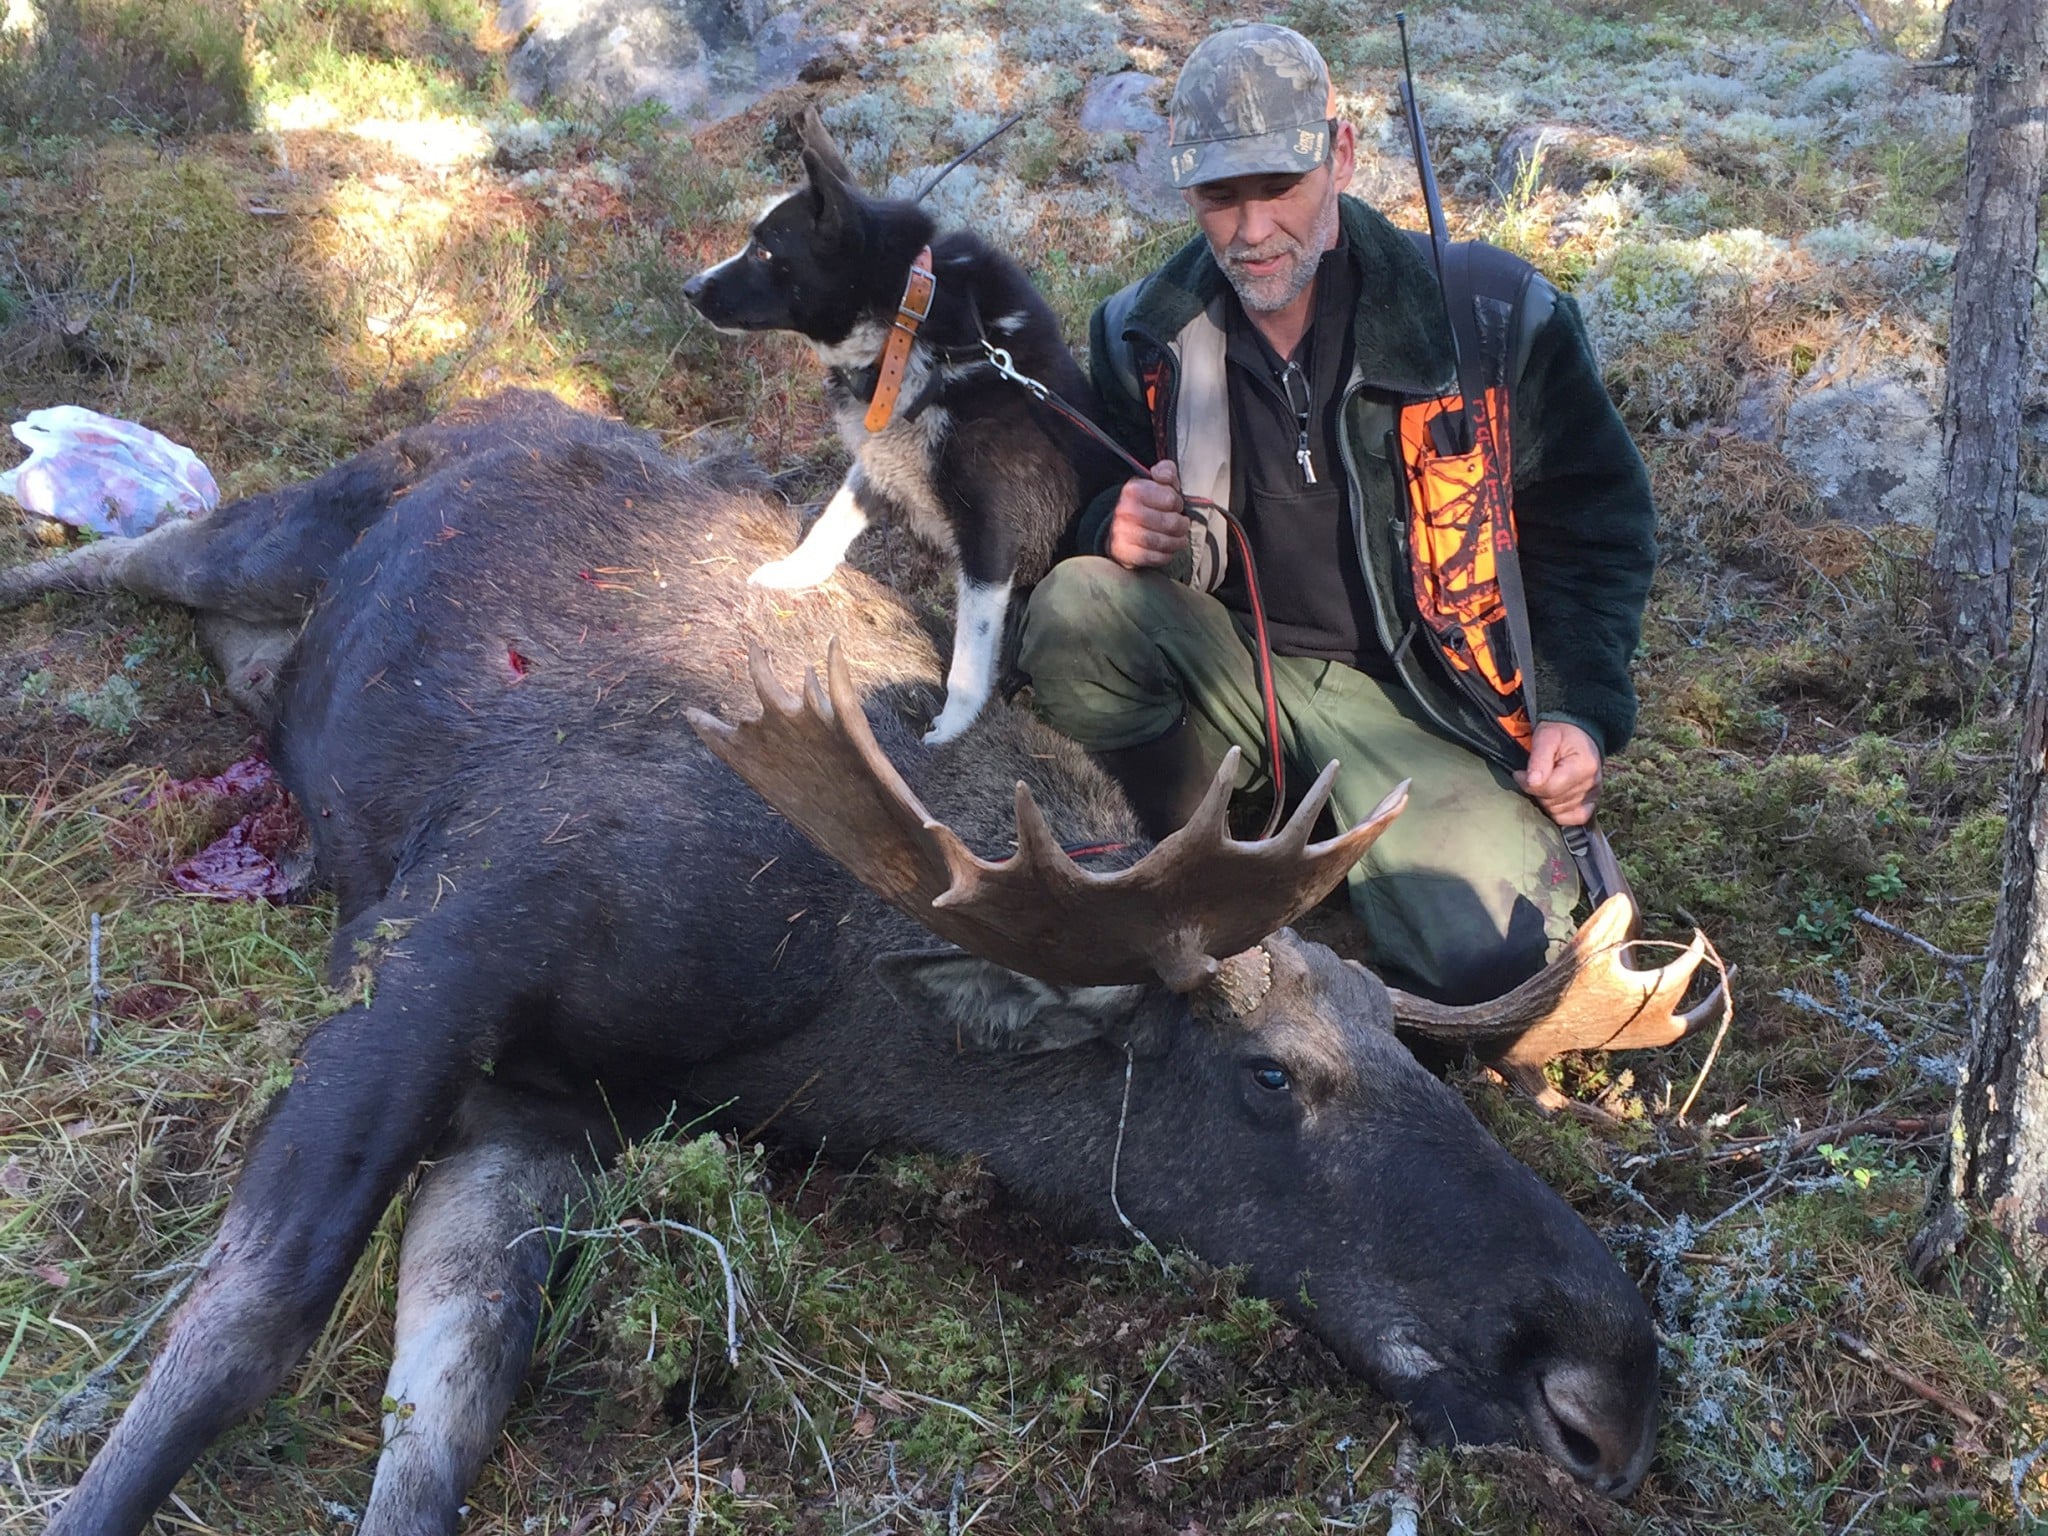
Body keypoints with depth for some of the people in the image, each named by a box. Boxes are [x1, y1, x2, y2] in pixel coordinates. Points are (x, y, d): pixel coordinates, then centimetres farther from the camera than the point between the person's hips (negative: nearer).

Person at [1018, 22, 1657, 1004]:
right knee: (1074, 608, -28)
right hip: (1229, 659, 3)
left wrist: (1580, 708, -11)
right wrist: (1119, 529, -15)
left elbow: (1596, 519, 1)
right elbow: (1099, 505, 12)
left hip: (1416, 694, -2)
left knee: (1484, 956, -26)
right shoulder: (1146, 336, -2)